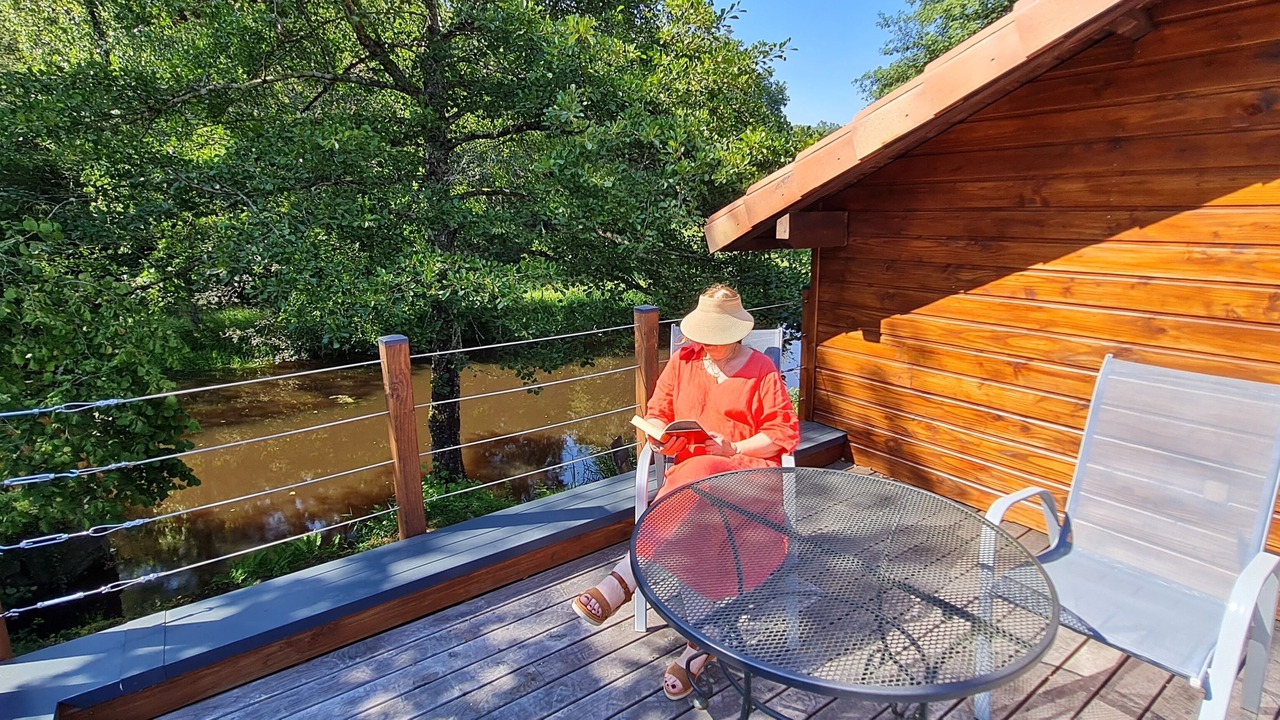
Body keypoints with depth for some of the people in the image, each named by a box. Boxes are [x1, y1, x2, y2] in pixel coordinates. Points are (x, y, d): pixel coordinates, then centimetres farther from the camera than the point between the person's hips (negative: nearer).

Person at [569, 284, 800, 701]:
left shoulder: (761, 370, 2)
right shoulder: (683, 361, 11)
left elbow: (785, 434, -1)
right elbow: (657, 413, 14)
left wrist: (732, 449, -12)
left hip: (748, 469, -3)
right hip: (689, 468, 3)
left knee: (696, 479, -37)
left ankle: (624, 579, -33)